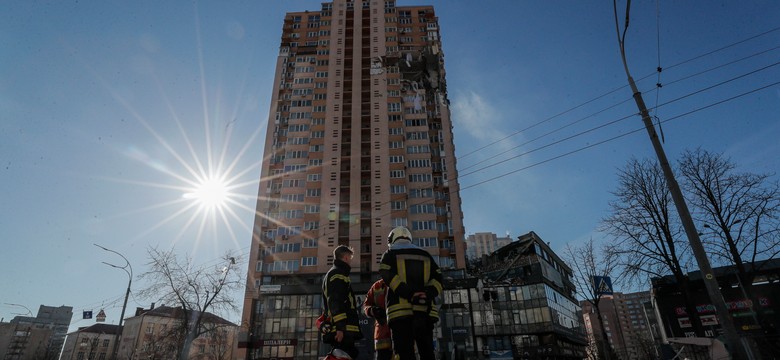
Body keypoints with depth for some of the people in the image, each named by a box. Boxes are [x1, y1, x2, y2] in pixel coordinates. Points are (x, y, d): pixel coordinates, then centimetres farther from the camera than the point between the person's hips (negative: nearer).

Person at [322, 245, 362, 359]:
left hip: (340, 329, 10)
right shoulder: (338, 274, -5)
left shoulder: (332, 274, 28)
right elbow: (336, 302, -17)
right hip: (343, 329, -10)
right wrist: (340, 327, -24)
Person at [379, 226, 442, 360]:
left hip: (401, 310, -3)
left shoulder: (390, 254, 11)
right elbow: (437, 278, 9)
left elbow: (388, 276, -8)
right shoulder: (425, 255, 22)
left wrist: (409, 294, -14)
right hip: (426, 311, 4)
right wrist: (427, 294, -5)